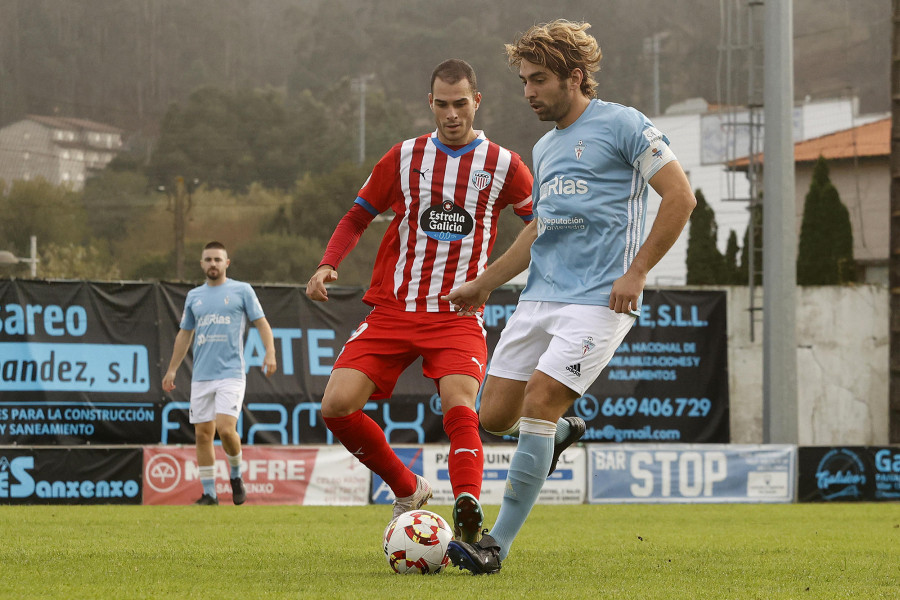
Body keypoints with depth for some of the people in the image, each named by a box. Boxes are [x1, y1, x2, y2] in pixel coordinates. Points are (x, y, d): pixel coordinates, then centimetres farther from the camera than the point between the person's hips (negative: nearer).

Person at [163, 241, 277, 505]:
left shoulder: (242, 290, 4)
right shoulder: (194, 296, 15)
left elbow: (261, 323, 2)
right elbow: (184, 334, 22)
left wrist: (270, 354, -13)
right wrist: (172, 370, 19)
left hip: (231, 373, -4)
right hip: (201, 376, 4)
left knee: (225, 428, -18)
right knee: (203, 434, 1)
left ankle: (236, 475, 8)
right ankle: (209, 494, 8)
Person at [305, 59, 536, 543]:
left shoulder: (502, 165, 4)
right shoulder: (404, 158, 8)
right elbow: (358, 217, 15)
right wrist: (328, 264, -1)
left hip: (458, 316, -2)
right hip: (392, 310, 2)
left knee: (459, 409, -27)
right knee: (337, 406, -12)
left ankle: (468, 521, -36)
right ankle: (407, 490, 8)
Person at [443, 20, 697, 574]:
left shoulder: (622, 125, -3)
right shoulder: (545, 148, 20)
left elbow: (680, 198, -7)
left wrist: (636, 272, -12)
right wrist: (484, 284, 29)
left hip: (599, 299, -8)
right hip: (540, 296, 8)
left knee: (539, 403, -19)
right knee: (495, 415, 0)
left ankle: (497, 546, -16)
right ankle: (559, 433, 34)